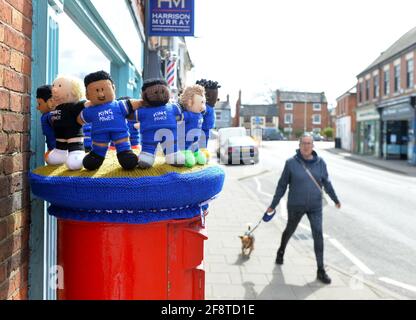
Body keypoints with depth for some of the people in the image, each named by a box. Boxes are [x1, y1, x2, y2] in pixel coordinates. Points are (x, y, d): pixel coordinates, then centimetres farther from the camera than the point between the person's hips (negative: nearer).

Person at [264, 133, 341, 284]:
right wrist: (273, 205, -2)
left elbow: (326, 182, 10)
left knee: (318, 235, -7)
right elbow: (282, 185, -5)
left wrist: (335, 199, 18)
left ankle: (321, 270, 3)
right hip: (295, 206, -1)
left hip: (315, 206, 1)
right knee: (289, 231, 19)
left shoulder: (320, 162, -4)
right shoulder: (291, 163, -12)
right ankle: (281, 251, 49)